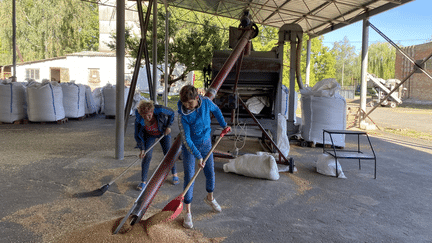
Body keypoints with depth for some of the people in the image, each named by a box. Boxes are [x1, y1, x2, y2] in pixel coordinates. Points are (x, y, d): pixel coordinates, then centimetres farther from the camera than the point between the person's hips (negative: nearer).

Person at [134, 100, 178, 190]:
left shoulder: (159, 110, -35)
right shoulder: (139, 118, -29)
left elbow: (171, 112, -13)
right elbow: (138, 135, -17)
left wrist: (168, 126, -15)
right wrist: (142, 149, -24)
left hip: (163, 132, 0)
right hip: (149, 135, 1)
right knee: (146, 156, -10)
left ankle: (174, 174, 25)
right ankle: (143, 181, 3)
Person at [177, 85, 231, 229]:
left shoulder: (206, 102, -17)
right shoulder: (182, 115, -28)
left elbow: (216, 110, 8)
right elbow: (186, 139, -25)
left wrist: (224, 125, 7)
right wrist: (198, 156, -29)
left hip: (206, 143, 4)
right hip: (190, 147, -4)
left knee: (210, 173, 16)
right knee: (189, 178, -3)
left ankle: (210, 198, 44)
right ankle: (188, 212, 11)